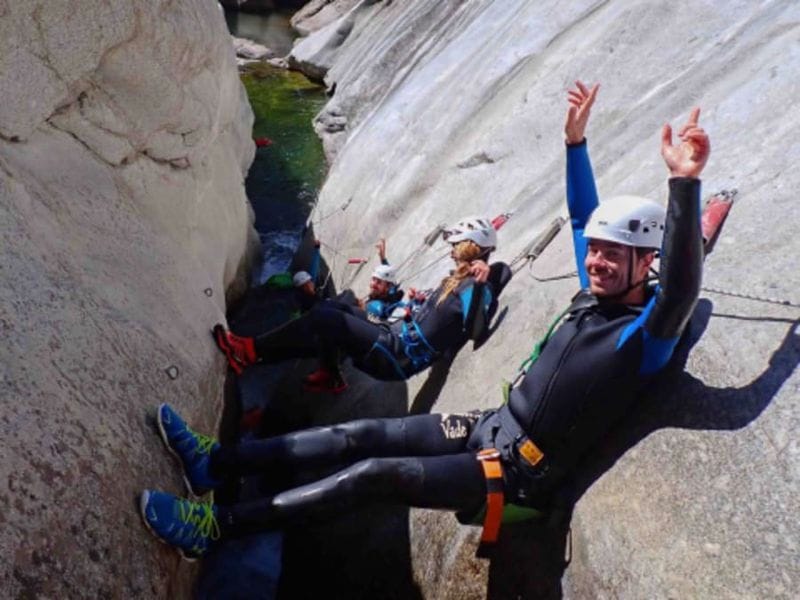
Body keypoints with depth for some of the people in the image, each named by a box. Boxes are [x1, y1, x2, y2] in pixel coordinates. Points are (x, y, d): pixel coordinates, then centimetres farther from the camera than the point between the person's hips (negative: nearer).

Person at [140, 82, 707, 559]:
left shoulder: (644, 333, -18)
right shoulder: (594, 297, 4)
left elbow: (682, 282, -38)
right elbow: (583, 218, 12)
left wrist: (685, 183, -49)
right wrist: (576, 142, 8)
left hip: (521, 472, -7)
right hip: (492, 427, 8)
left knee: (373, 474, -18)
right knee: (361, 435, 0)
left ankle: (214, 527, -11)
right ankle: (215, 462, 6)